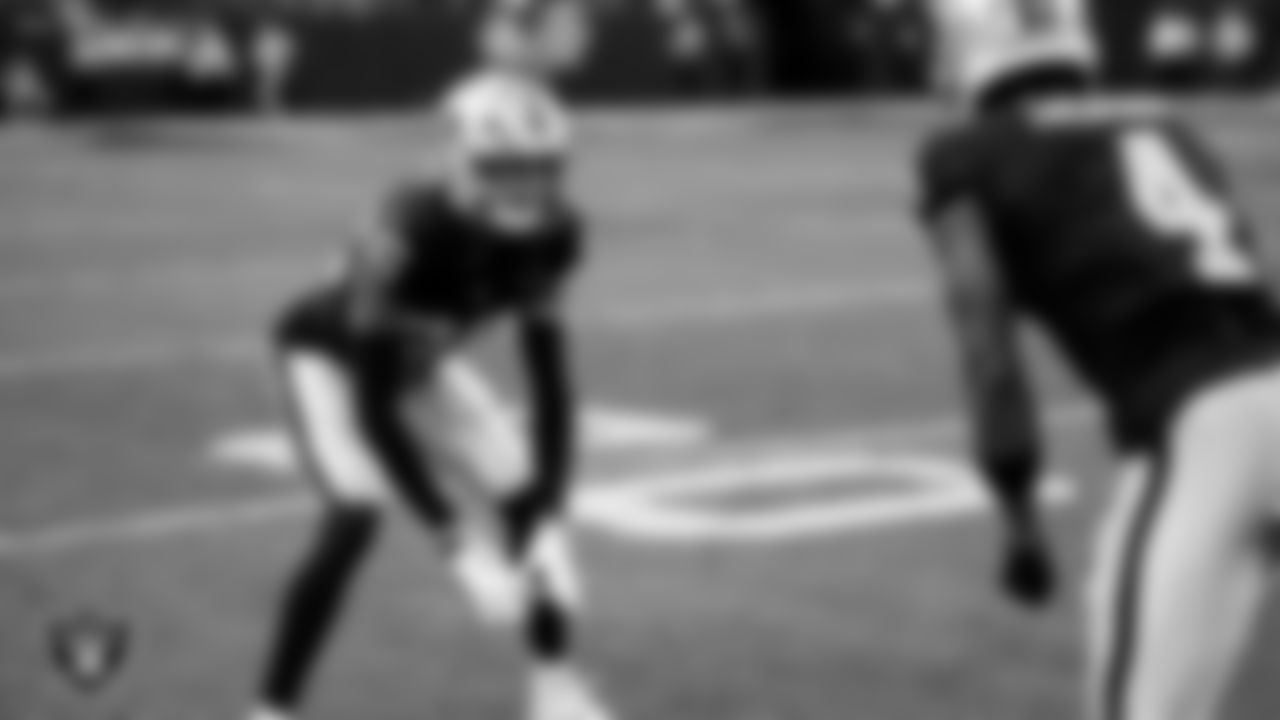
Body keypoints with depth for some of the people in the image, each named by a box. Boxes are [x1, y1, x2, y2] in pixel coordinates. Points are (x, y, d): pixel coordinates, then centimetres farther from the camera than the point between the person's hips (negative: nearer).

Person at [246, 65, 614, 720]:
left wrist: (551, 521, -23)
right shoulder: (418, 231, -42)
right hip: (335, 353, -6)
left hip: (422, 359, 6)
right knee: (356, 515, -26)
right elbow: (372, 406, -39)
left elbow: (550, 382, -15)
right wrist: (459, 544, -40)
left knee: (524, 500, -3)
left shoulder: (550, 238, -25)